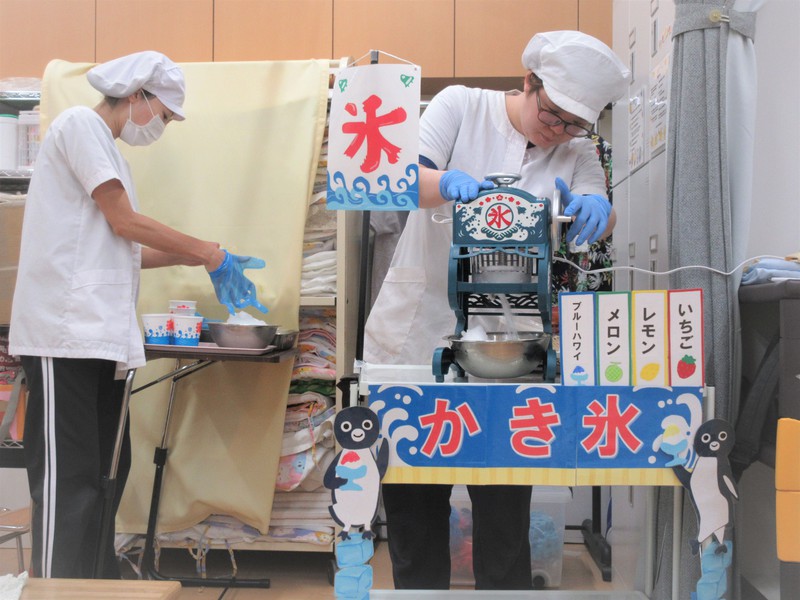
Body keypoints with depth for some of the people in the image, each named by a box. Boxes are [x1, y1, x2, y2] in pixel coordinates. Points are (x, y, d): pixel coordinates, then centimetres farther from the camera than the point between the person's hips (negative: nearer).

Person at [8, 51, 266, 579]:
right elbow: (125, 222, -8)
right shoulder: (81, 124, -3)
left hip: (103, 334, 9)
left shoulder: (109, 149, 24)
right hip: (66, 331, -9)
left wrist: (198, 260, 13)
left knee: (103, 475, 10)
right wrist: (211, 253, -2)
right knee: (69, 476, -8)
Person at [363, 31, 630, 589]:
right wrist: (450, 182, -34)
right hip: (419, 331, -1)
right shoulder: (461, 106, 1)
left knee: (505, 509, 2)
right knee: (413, 502, 9)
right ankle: (418, 587, 27)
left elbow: (602, 218, -8)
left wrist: (595, 209, -32)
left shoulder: (576, 151, 9)